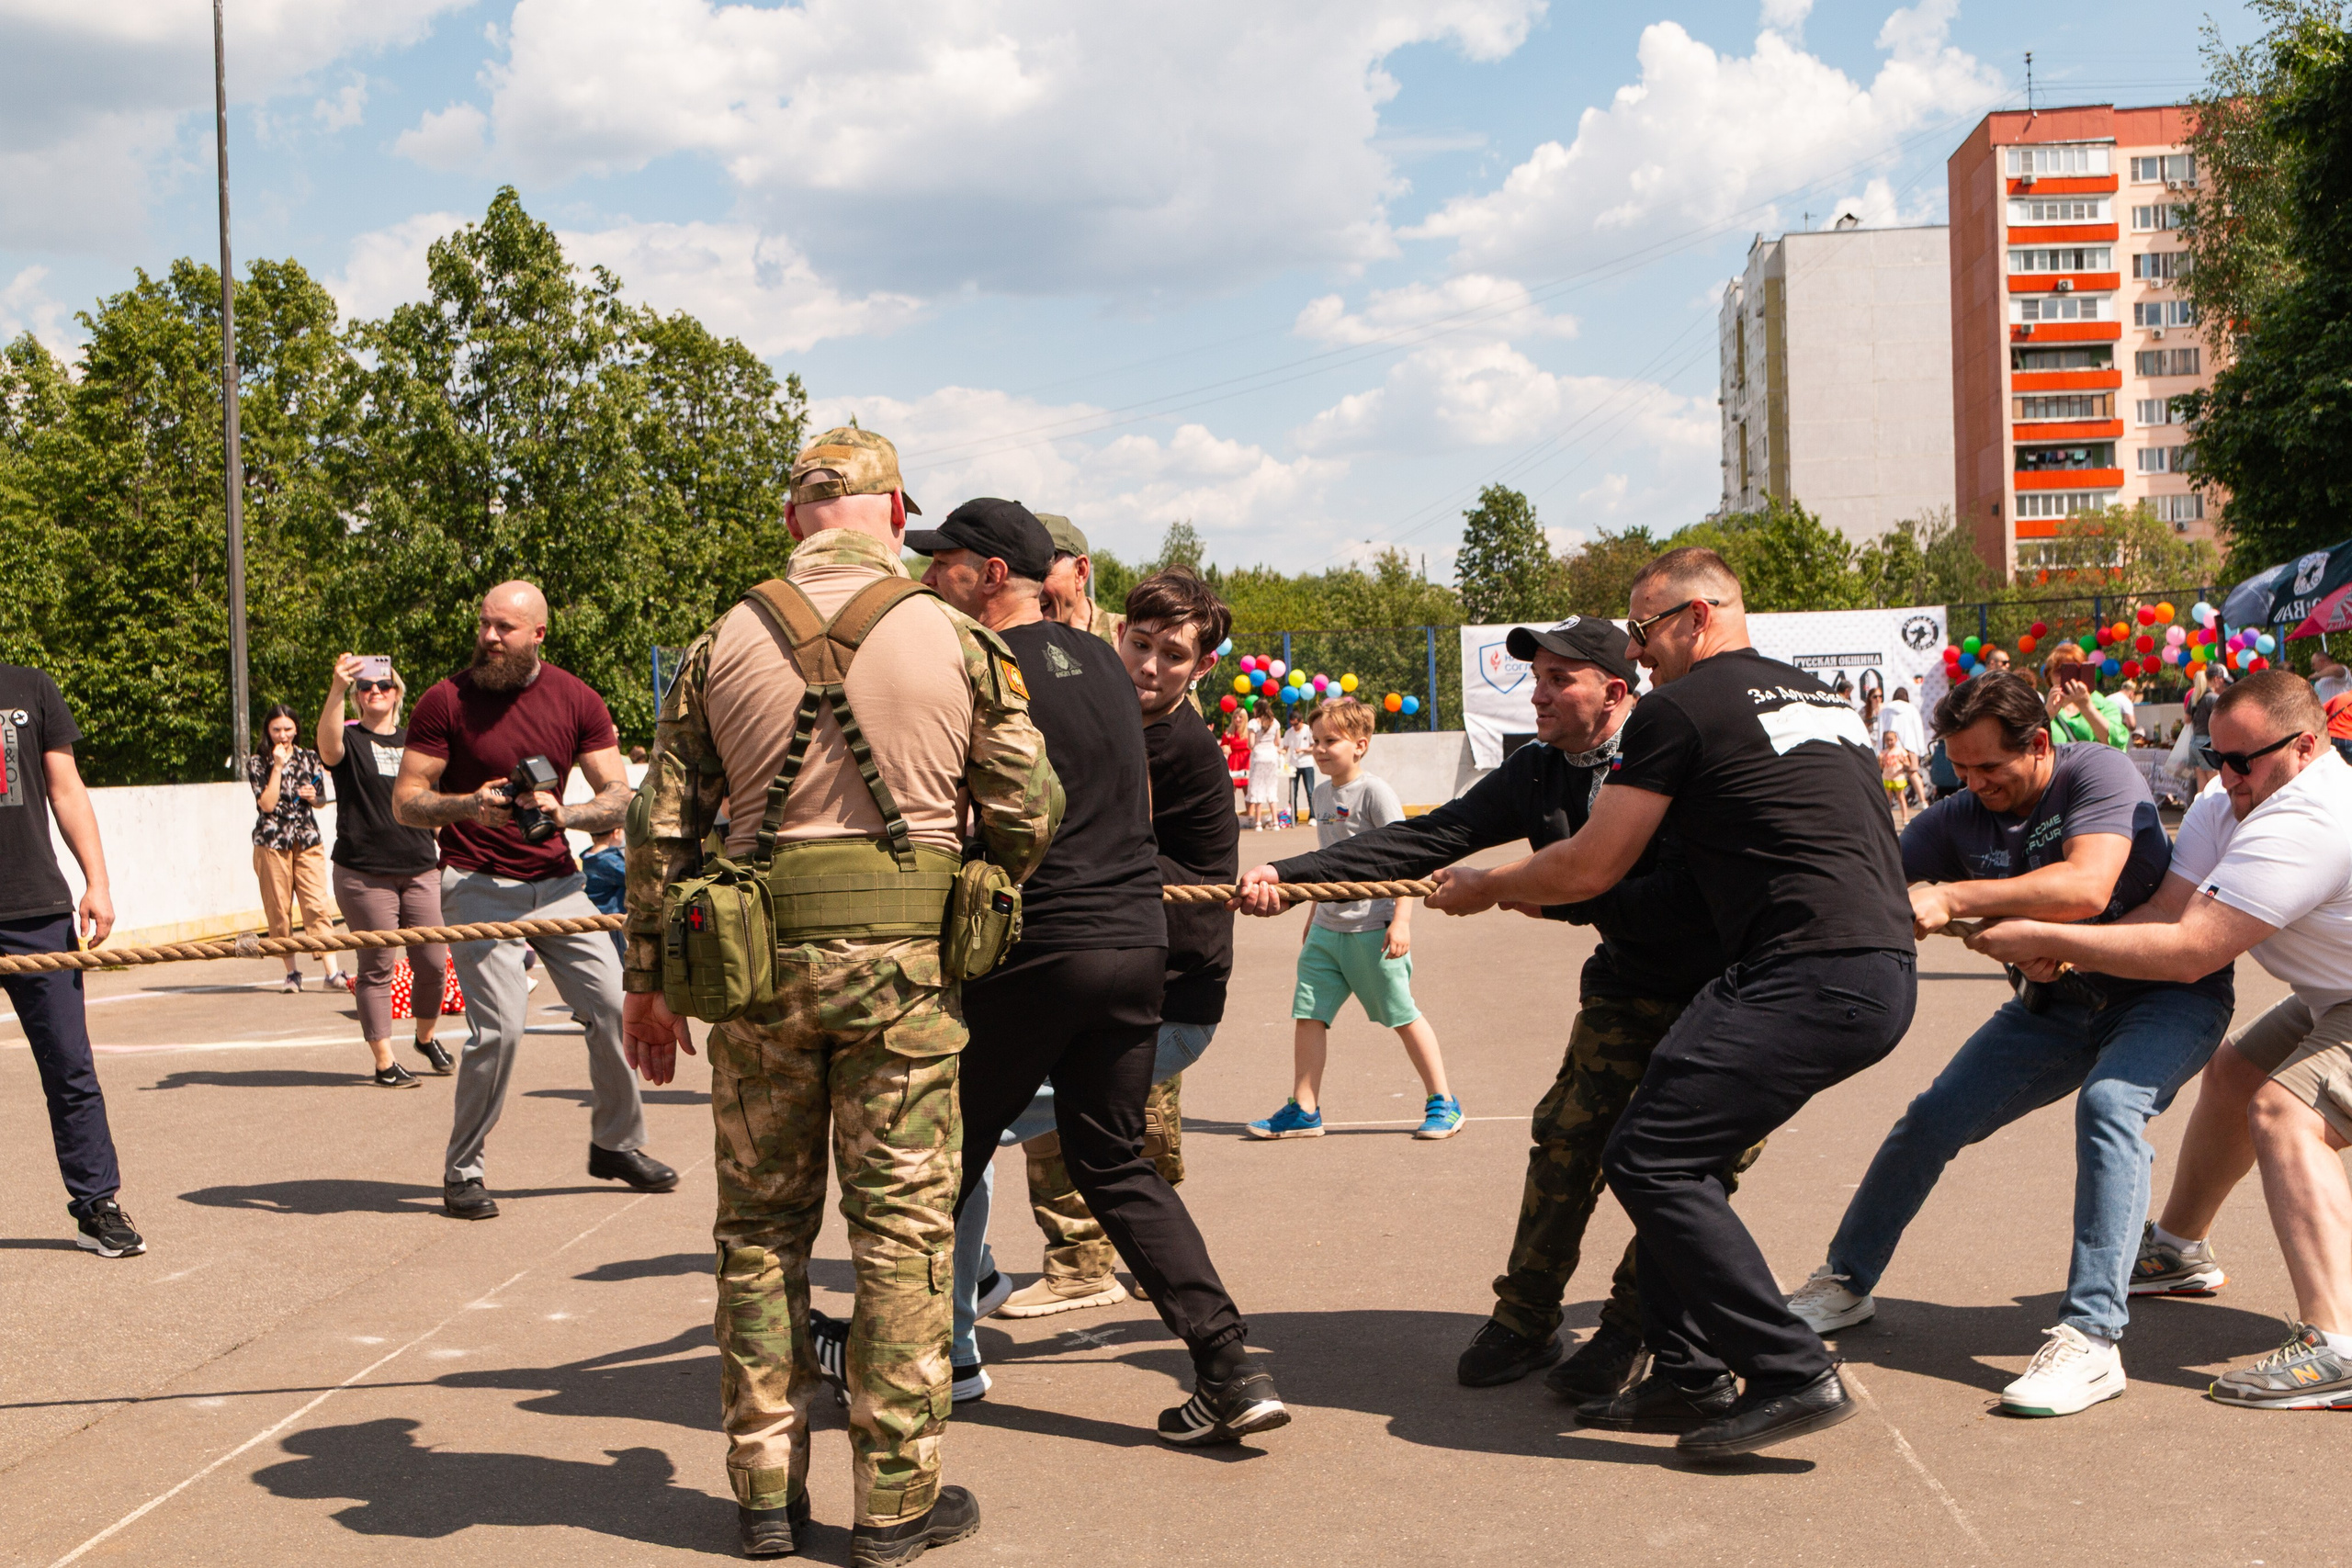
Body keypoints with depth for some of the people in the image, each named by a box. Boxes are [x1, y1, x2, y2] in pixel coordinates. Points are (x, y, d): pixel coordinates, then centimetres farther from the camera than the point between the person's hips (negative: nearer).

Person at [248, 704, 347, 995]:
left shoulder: (309, 758, 8)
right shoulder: (257, 763, 1)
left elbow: (321, 800, 16)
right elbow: (267, 804, -10)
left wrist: (313, 797, -7)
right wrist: (278, 766, -12)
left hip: (308, 840, 1)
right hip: (272, 841, -1)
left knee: (317, 905, -7)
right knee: (279, 909, 1)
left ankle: (331, 971, -12)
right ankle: (291, 972, 10)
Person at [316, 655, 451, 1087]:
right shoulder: (350, 740, 0)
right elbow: (328, 746, -26)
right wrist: (336, 691, -41)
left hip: (420, 870, 4)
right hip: (364, 875, -4)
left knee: (433, 962, 3)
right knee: (377, 967, -1)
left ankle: (427, 1037, 27)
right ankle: (384, 1062, 6)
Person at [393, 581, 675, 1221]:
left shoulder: (576, 700, 2)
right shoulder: (445, 701, -6)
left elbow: (618, 797, -1)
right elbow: (405, 801, -5)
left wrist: (563, 812, -21)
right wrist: (470, 806, -24)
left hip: (555, 880, 4)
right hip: (478, 885, -4)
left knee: (611, 1007, 1)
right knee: (498, 1027, -14)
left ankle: (617, 1143, 23)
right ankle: (461, 1171, 4)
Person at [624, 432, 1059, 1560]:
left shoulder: (722, 645, 4)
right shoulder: (954, 640, 0)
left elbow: (663, 826, 5)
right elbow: (1029, 813, 1)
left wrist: (647, 977, 13)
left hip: (757, 960, 2)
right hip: (902, 960, -2)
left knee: (760, 1223, 12)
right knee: (902, 1224, 5)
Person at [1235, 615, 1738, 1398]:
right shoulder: (1536, 774, -1)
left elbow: (1687, 894, -30)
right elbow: (1427, 838, -7)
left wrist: (1564, 897, -27)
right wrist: (1287, 873, -16)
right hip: (1627, 989, 5)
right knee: (1567, 1138, -3)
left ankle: (1626, 1333, 7)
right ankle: (1524, 1323, 8)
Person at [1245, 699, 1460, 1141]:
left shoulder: (1374, 791, -11)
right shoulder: (1322, 794, 12)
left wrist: (1401, 920, -20)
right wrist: (1314, 917, 28)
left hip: (1372, 928, -7)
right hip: (1327, 929, 7)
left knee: (1402, 1015, 1)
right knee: (1307, 1014, 2)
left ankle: (1443, 1103, 14)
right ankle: (1304, 1110, 10)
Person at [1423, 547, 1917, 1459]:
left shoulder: (1681, 708, -2)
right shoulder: (1823, 697, 24)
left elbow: (1588, 869, 0)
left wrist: (1483, 889, 18)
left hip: (1813, 978, -10)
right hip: (1884, 970, 10)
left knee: (1649, 1159, -9)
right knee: (1679, 1152, 16)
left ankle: (1793, 1377, -8)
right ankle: (1691, 1375, 17)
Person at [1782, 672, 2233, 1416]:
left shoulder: (2098, 774, -23)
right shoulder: (1961, 819, -6)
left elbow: (2087, 889, -39)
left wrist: (1952, 899, -43)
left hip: (2167, 994, -6)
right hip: (2058, 1001, 6)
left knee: (2108, 1104, -34)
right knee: (1933, 1117, -2)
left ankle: (2090, 1340, -35)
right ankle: (1845, 1284, 18)